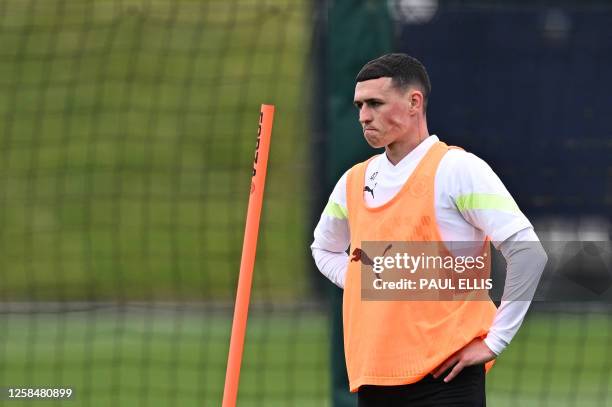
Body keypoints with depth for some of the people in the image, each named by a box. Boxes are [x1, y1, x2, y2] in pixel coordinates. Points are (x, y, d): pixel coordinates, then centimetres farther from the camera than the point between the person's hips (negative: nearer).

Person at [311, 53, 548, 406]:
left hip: (445, 377, -7)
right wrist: (360, 283, 14)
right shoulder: (354, 181, 14)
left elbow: (527, 252, -11)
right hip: (372, 377, 7)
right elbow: (324, 249, 34)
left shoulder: (457, 169, -6)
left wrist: (494, 341, -11)